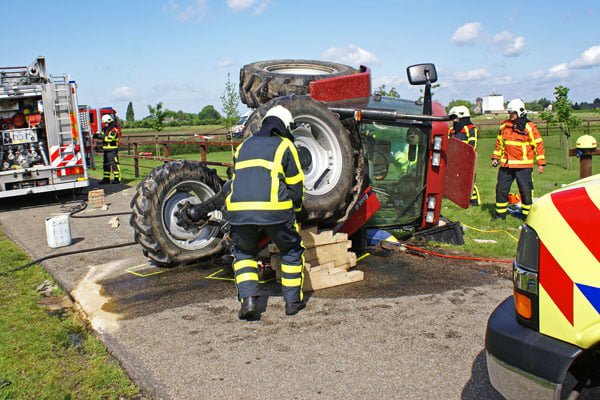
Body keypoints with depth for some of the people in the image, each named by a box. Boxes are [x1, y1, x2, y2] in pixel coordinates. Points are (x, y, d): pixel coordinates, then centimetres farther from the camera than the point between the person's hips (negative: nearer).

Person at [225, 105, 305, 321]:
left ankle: (248, 300, 10)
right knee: (291, 251, 19)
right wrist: (295, 211, 29)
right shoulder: (284, 145, 13)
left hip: (238, 208, 3)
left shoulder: (244, 146, 27)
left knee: (243, 253, 24)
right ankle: (293, 301, 23)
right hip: (274, 208, -3)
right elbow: (296, 185, 13)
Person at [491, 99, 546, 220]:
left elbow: (538, 144, -4)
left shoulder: (529, 127, -6)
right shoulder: (504, 126, 9)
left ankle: (527, 214, 12)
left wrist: (541, 163, -6)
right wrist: (495, 157, 17)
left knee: (525, 190, -1)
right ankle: (500, 212, 20)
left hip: (523, 165, -5)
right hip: (506, 164, 5)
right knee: (501, 188, 7)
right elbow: (499, 142, 21)